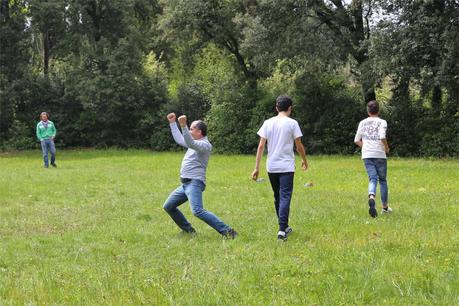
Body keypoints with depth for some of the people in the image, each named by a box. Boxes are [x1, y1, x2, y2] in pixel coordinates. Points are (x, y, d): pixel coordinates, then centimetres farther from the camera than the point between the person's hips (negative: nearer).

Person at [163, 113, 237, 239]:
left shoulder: (205, 145, -10)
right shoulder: (195, 143, 19)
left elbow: (190, 144, -29)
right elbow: (179, 139, 33)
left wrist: (183, 125, -37)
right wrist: (172, 123, 33)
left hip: (195, 183, -10)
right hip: (185, 184, 10)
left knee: (197, 211, -28)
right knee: (168, 206, 16)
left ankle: (227, 231, -29)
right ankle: (188, 230, 23)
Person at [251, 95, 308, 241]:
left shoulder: (268, 123, 4)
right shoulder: (292, 123, -5)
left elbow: (261, 146, 1)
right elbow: (299, 146, -1)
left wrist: (257, 168, 4)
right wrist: (304, 160, 17)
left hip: (271, 167, 4)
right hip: (286, 167, -4)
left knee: (278, 197, 16)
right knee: (285, 197, -5)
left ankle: (284, 226, 27)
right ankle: (282, 229, -17)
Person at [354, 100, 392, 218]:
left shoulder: (362, 123, 10)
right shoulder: (382, 122, -2)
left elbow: (357, 140, 8)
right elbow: (382, 137, -17)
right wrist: (386, 148, -1)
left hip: (367, 155, 2)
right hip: (380, 155, -2)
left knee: (372, 179, -4)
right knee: (382, 180, 12)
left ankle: (371, 197, -36)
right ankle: (385, 207, 21)